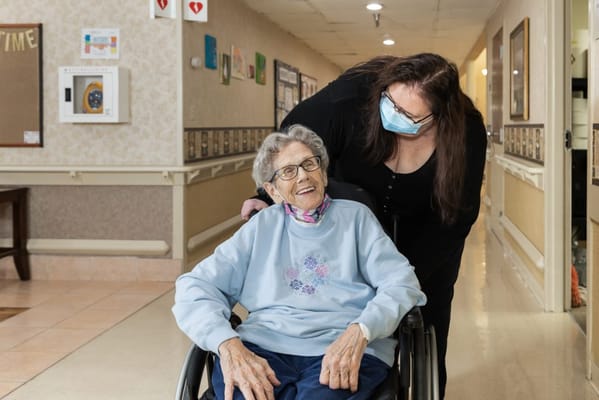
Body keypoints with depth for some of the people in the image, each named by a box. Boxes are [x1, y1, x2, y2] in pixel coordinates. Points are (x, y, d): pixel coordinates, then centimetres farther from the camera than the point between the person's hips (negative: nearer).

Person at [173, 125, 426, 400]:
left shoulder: (355, 216, 16)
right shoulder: (261, 227, 18)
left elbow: (401, 282, 4)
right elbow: (195, 286, 9)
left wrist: (359, 332, -17)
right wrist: (227, 344, -12)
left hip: (344, 348, -1)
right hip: (264, 346, 1)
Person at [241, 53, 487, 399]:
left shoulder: (467, 133, -34)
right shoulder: (353, 94, -37)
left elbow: (454, 214, -23)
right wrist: (268, 197, -22)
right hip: (357, 218, 0)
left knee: (426, 318, 5)